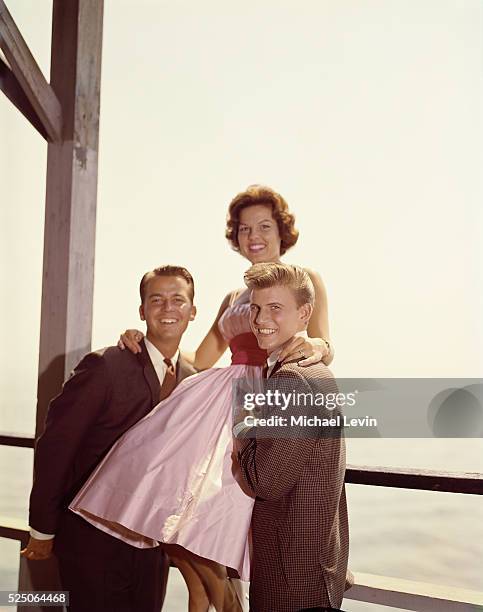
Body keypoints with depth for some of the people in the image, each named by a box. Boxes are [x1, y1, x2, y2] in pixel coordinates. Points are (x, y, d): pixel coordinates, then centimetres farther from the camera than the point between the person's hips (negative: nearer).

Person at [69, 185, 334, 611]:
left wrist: (318, 347, -28)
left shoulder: (306, 281, 8)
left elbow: (326, 349, -5)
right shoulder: (232, 298, 24)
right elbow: (199, 362, 21)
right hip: (222, 396, 6)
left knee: (212, 508, -17)